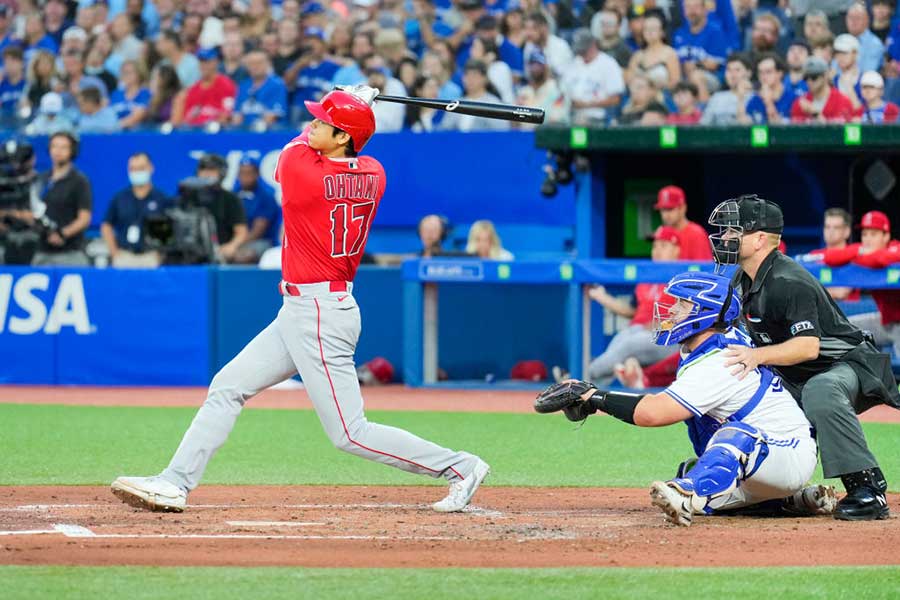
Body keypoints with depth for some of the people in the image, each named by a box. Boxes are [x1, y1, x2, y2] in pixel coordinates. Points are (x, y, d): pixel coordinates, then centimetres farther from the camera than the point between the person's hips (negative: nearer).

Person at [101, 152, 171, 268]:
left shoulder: (161, 198, 2)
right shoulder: (119, 198, 8)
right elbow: (106, 226, 14)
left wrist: (161, 253, -2)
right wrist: (114, 252, 5)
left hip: (150, 258, -2)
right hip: (123, 257, 2)